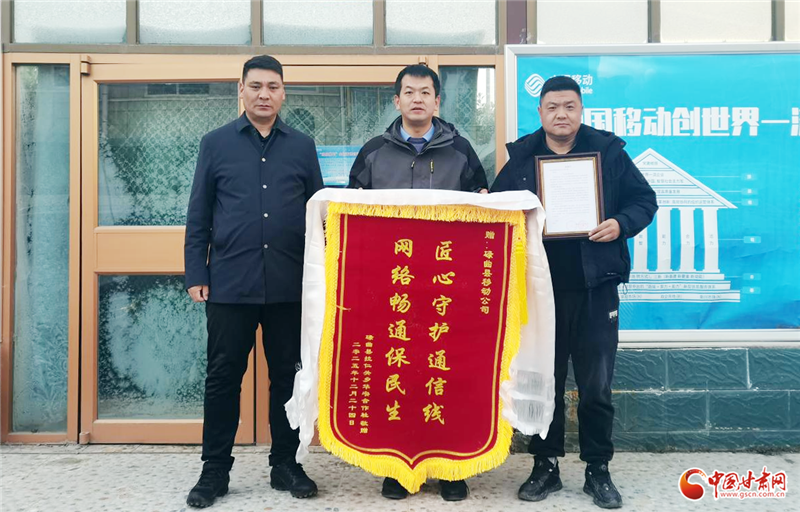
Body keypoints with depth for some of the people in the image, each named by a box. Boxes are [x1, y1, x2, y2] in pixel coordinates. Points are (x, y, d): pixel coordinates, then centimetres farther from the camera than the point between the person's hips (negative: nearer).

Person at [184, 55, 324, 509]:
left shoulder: (302, 147, 9)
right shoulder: (216, 144, 7)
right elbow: (199, 218, 6)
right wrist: (196, 276, 0)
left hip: (289, 285, 1)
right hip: (230, 284, -1)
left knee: (288, 375, 8)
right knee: (224, 377, 5)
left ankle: (285, 464, 22)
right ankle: (215, 470, 18)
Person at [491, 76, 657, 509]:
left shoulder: (609, 152, 3)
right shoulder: (520, 156, 6)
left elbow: (644, 200, 6)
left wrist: (622, 223, -13)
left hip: (594, 287, -1)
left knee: (596, 386, 5)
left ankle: (598, 470, 20)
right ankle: (545, 466, 23)